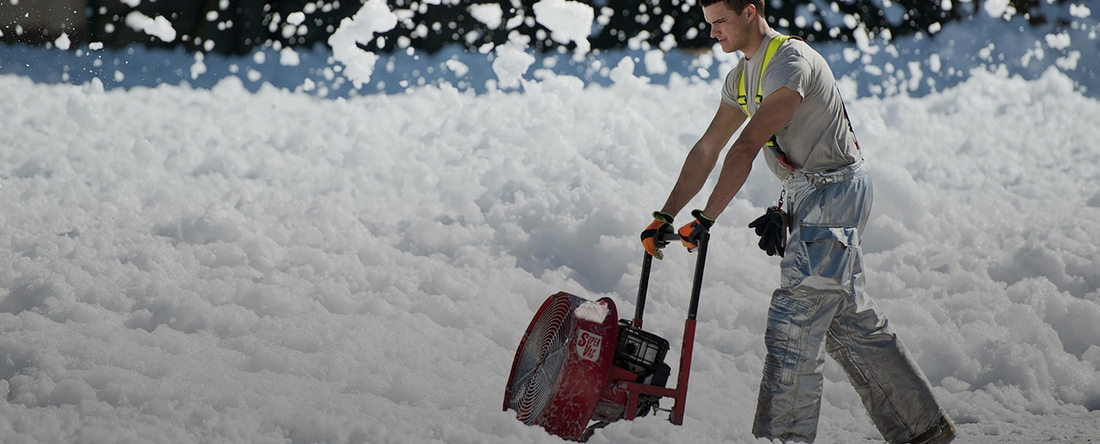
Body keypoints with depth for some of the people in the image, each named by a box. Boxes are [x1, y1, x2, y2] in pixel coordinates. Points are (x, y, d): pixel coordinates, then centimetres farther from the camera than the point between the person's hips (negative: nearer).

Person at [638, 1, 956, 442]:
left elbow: (747, 147, -26)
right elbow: (707, 149, 14)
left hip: (836, 190, -10)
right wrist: (665, 216, 8)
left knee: (793, 325, -13)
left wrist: (706, 218, -28)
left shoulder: (791, 61, -20)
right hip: (807, 196, 10)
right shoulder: (741, 77, 11)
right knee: (850, 321, 13)